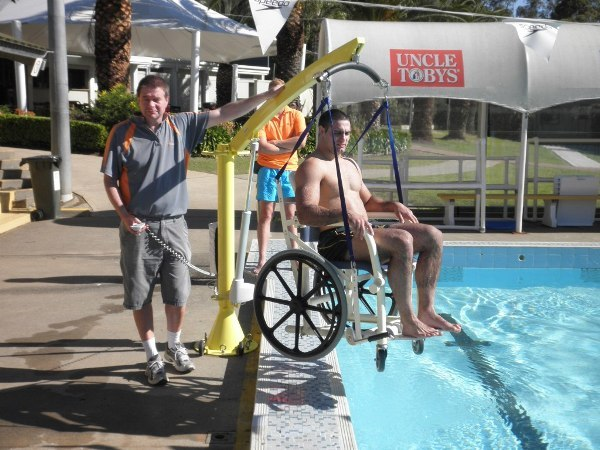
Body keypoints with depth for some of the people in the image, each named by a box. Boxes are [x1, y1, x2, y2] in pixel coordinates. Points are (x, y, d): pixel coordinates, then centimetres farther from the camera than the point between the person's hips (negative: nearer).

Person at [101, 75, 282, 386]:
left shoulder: (182, 125, 1)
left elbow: (224, 113, 0)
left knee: (178, 295, 10)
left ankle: (174, 347, 34)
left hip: (174, 226, 2)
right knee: (141, 297, 7)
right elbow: (110, 180, -1)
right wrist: (124, 215, -14)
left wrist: (267, 96, -4)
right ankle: (152, 356, 24)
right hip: (138, 228, -2)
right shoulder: (122, 133, -5)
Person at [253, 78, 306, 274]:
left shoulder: (296, 115, 5)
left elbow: (302, 141, -11)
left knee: (291, 214, 7)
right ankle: (262, 259, 2)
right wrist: (287, 147, -10)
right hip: (268, 170, -1)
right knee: (265, 215, -1)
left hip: (290, 171, 1)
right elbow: (262, 147, -12)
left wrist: (275, 143, -10)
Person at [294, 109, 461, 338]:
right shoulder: (312, 166, -6)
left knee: (432, 235, -2)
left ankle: (426, 310, -4)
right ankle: (408, 322, -25)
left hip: (363, 232, 9)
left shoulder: (350, 164, 24)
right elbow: (305, 213, -21)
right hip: (336, 240, -9)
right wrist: (345, 214, -34)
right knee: (402, 240, -32)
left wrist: (393, 206, 13)